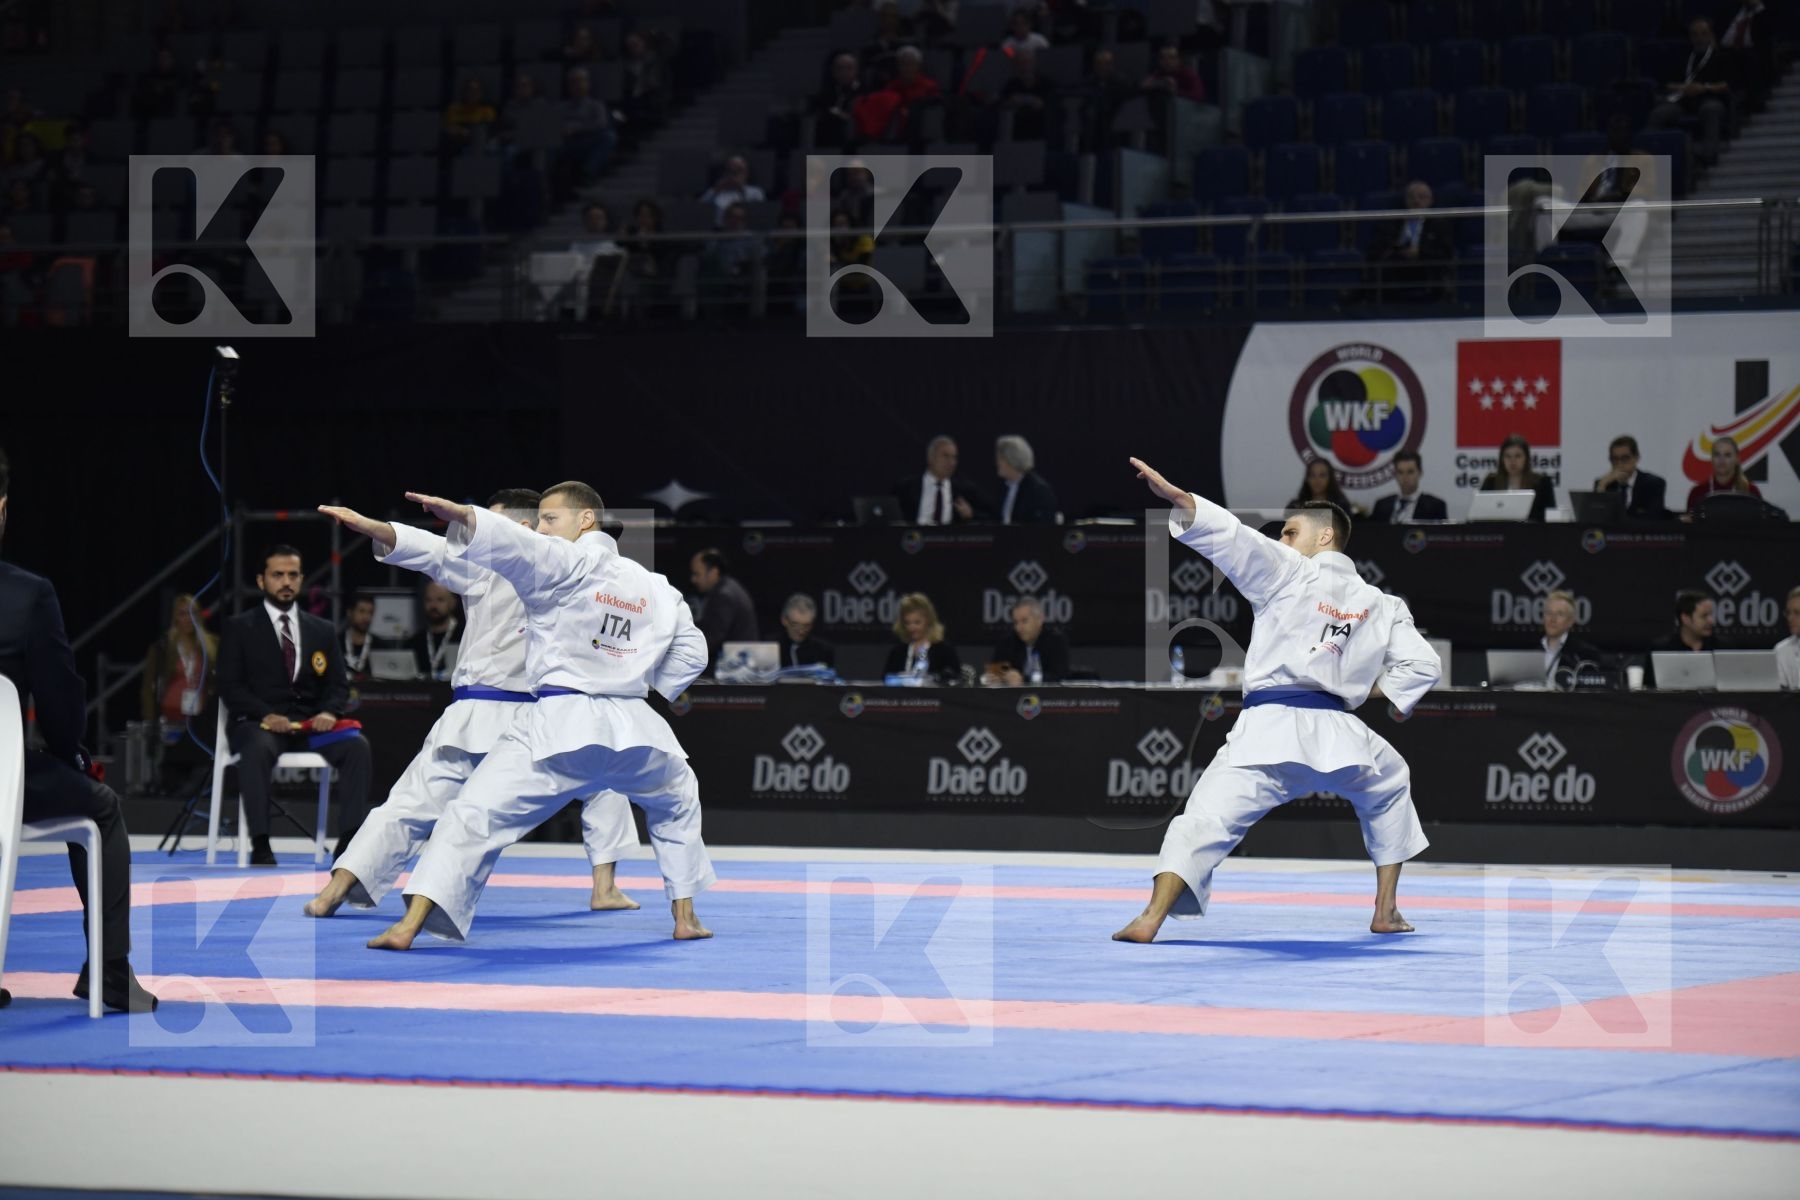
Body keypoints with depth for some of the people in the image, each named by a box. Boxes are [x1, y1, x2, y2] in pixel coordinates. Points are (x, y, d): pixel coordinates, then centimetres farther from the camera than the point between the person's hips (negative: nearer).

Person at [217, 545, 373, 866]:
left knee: (356, 746, -26)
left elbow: (338, 684, 13)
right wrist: (266, 714, -19)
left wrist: (328, 712, -12)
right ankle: (260, 845, -38)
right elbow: (229, 686, -1)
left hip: (311, 723, 3)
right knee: (258, 749, -39)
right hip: (258, 723, -3)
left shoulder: (323, 631, 18)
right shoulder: (239, 628, 8)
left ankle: (349, 838, -27)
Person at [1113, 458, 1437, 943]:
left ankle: (1151, 919, -24)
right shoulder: (1381, 605, 16)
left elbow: (1234, 536, -8)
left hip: (1268, 729, -4)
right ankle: (1386, 911, 31)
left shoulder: (1287, 573, 5)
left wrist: (1174, 496, -18)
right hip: (1340, 736, 4)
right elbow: (1422, 664, 12)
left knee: (1205, 819, -6)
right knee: (1390, 790, 33)